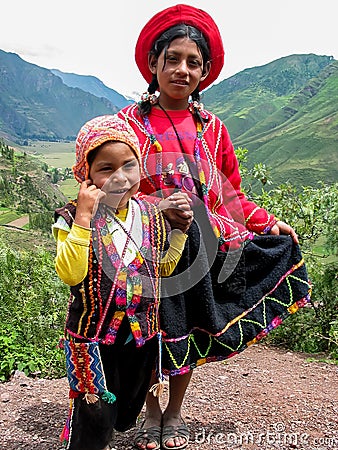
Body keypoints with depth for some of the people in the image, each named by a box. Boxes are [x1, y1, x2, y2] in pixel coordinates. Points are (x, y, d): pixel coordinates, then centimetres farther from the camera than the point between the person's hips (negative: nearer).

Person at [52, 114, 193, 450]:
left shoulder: (150, 216, 0)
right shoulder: (74, 217, -14)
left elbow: (164, 267, 11)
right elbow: (70, 273, -28)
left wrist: (181, 227, -1)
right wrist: (83, 217, -30)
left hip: (142, 331, 5)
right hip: (94, 335, -5)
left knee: (126, 412, 23)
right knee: (93, 416, 6)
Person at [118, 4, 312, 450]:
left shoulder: (212, 128, 7)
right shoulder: (130, 121, -2)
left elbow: (229, 196, 12)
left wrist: (270, 224, 5)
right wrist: (160, 207, -21)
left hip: (201, 246, 3)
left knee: (189, 333, 11)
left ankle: (175, 413, 34)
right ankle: (152, 413, 31)